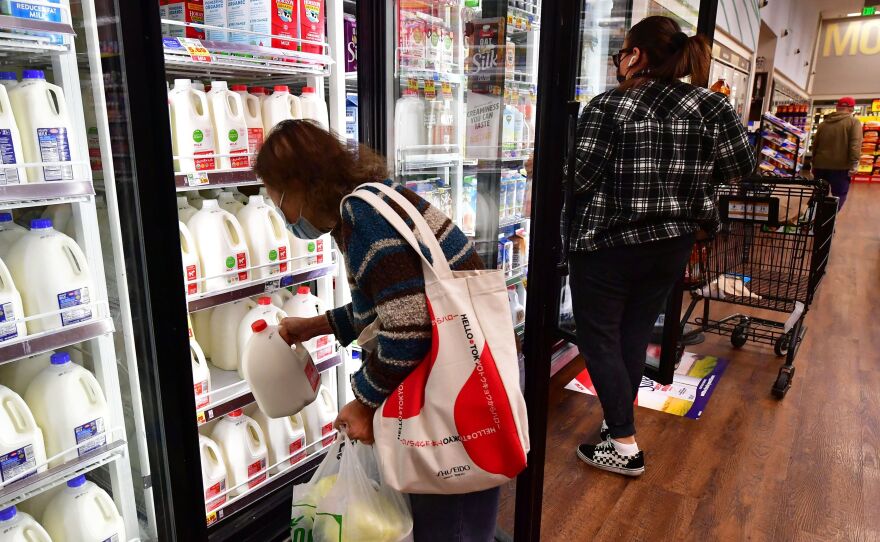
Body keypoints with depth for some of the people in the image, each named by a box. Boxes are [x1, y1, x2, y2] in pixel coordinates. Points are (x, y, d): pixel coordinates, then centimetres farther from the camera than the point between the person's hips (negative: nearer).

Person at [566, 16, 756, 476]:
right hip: (672, 243, 6)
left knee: (598, 338, 7)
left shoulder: (608, 106, -14)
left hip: (607, 244, -5)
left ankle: (625, 448, 10)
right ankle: (618, 423, 32)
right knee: (635, 335, 18)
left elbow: (578, 179, -17)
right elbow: (740, 167, 3)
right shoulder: (708, 106, -1)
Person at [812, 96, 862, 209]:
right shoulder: (854, 122, -3)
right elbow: (855, 144, -15)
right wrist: (854, 164, -18)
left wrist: (814, 163, 26)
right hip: (840, 166, -5)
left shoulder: (824, 123, 14)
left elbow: (815, 144, 18)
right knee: (839, 196, 0)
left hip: (820, 164, 5)